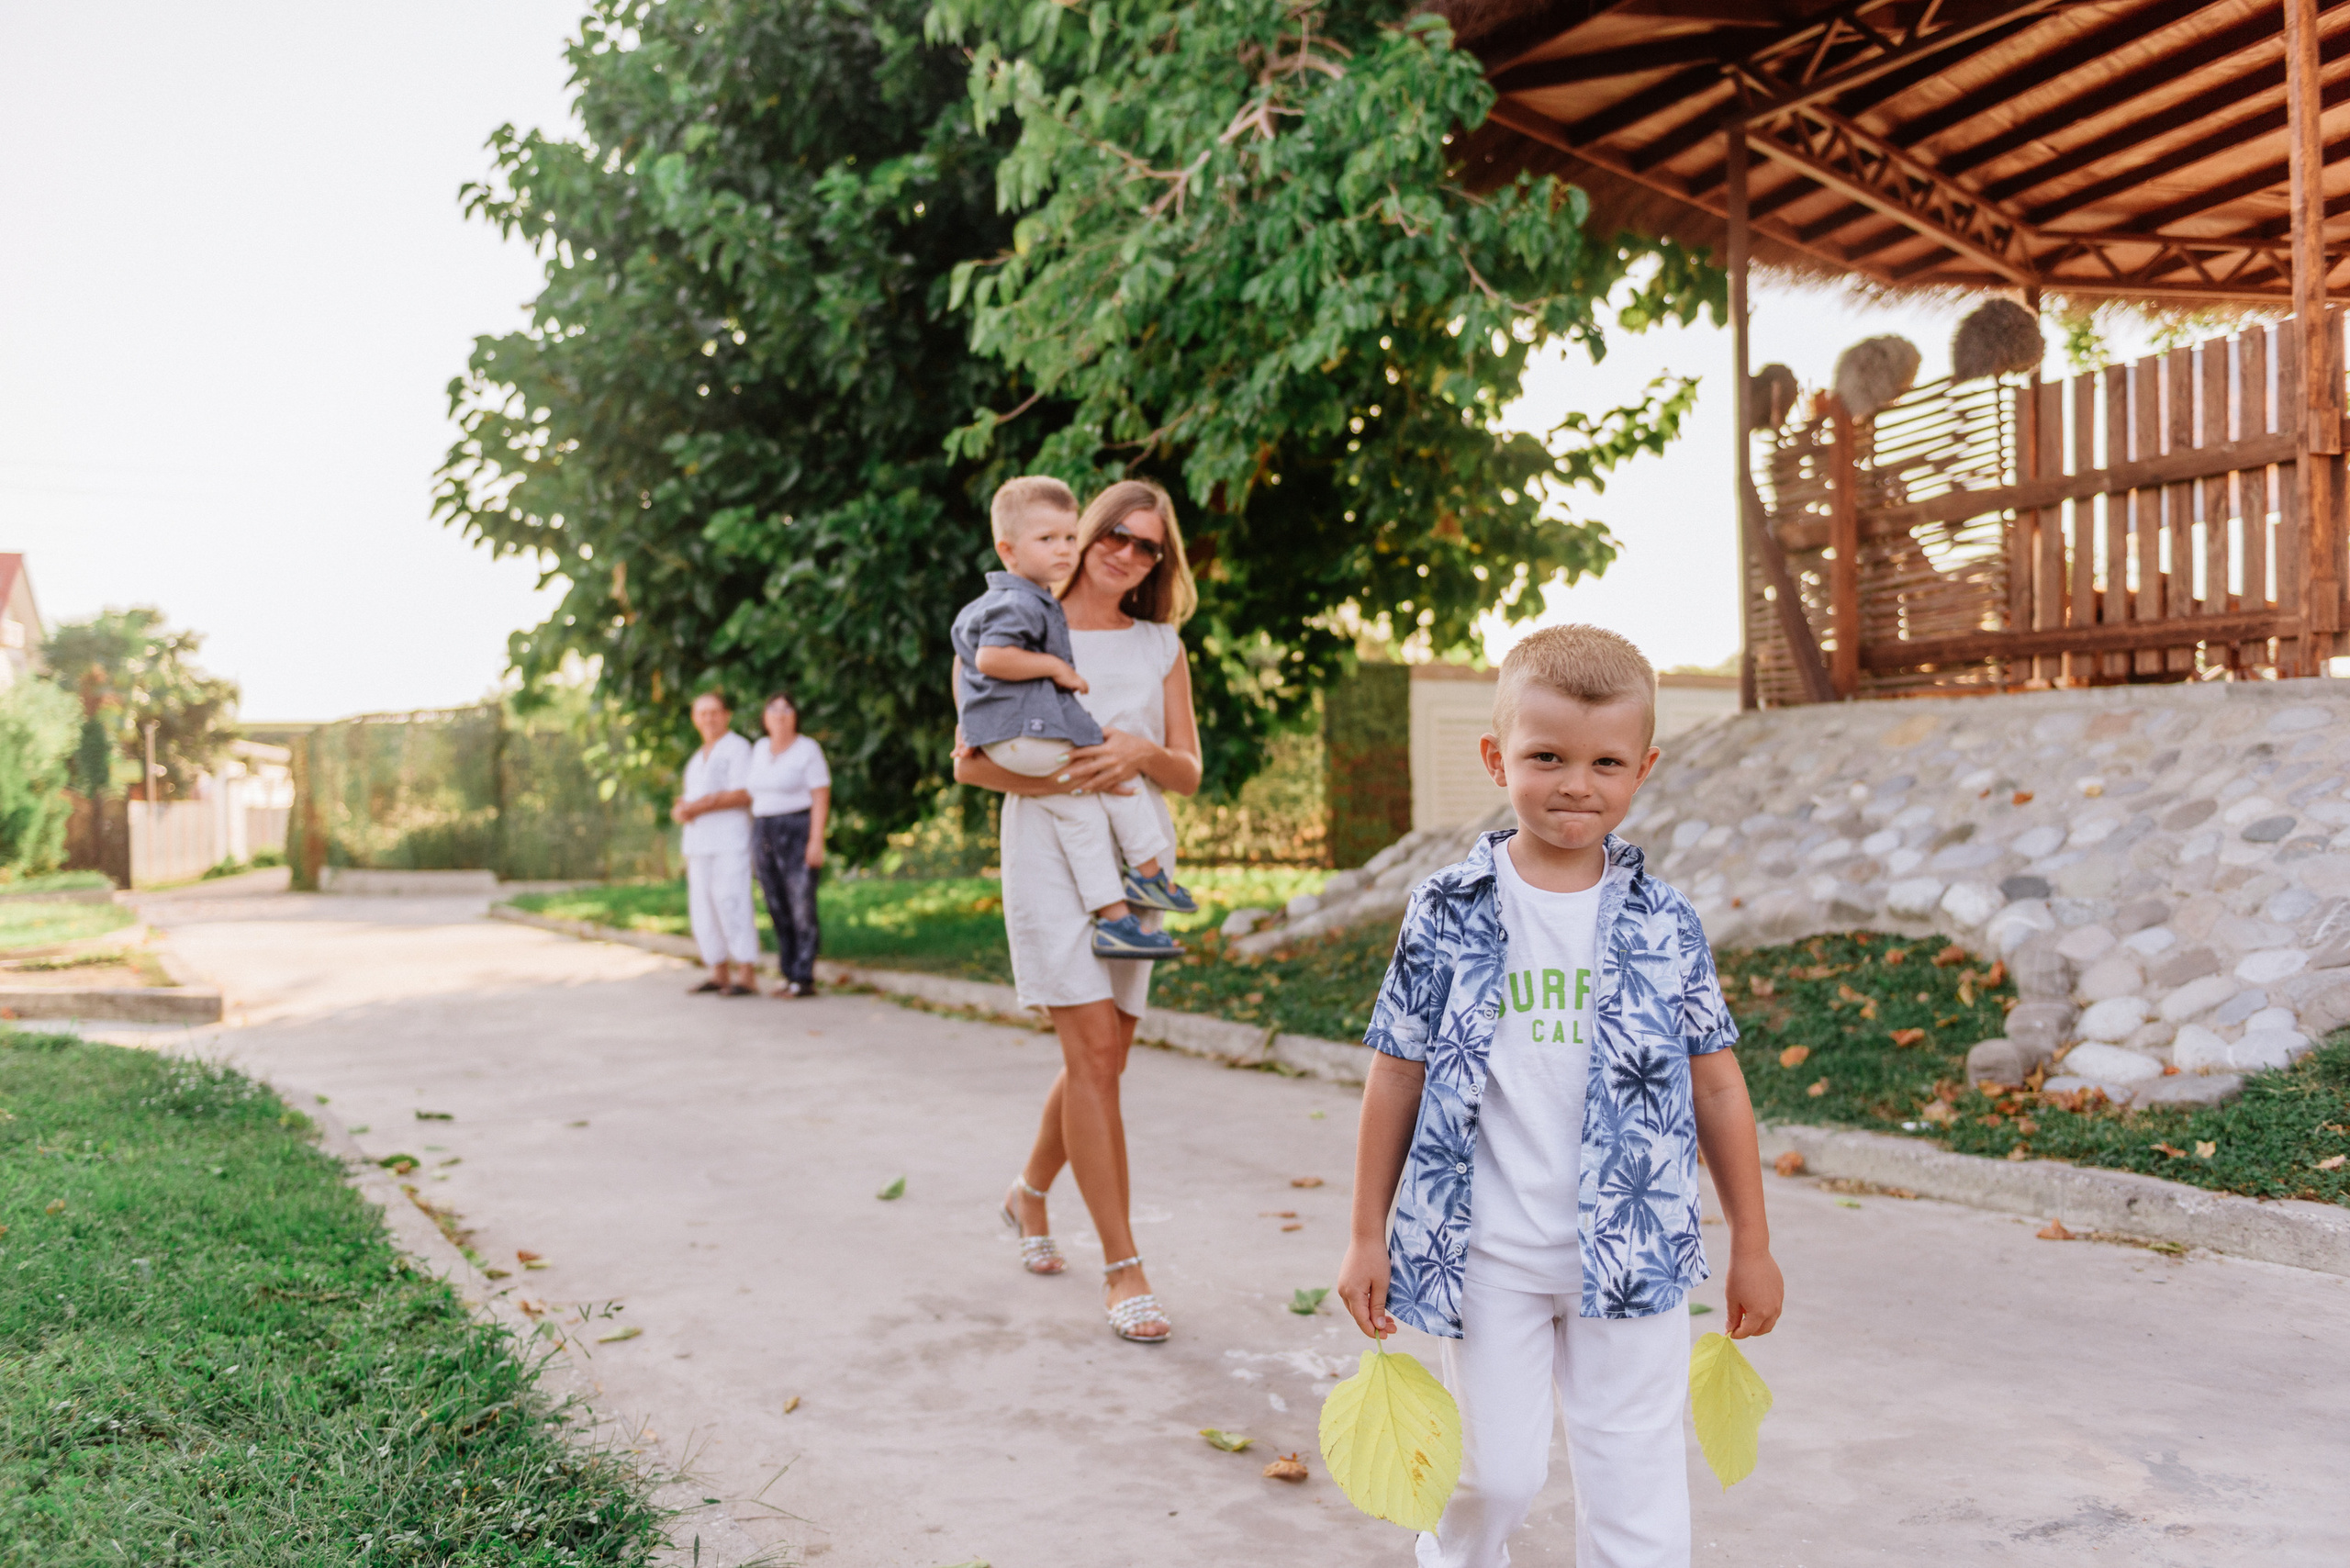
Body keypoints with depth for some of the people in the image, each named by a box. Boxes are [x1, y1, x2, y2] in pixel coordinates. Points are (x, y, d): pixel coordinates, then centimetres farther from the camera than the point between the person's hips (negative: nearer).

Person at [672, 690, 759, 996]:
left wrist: (701, 806, -19)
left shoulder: (738, 748, -2)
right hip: (698, 844, 8)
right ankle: (719, 975, 11)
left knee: (732, 906, -13)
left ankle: (748, 977, -12)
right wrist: (681, 809, -3)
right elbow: (685, 802, 21)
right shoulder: (697, 760, 23)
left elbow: (743, 795, -13)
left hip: (730, 842, -8)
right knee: (703, 910, 5)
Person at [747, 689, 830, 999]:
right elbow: (755, 796, 16)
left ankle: (804, 979, -6)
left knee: (802, 908, -7)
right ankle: (791, 975, 11)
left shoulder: (808, 749, -6)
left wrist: (817, 840, -18)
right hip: (765, 834, 6)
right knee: (778, 909, 6)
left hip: (798, 834, -6)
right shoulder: (760, 749, 12)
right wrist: (754, 842, 12)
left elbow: (821, 797, -10)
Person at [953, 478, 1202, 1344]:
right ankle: (1122, 1267, -6)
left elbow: (1189, 772, 10)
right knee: (1094, 1049, -12)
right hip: (1048, 851, -4)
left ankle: (1029, 1192, 35)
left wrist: (1143, 753, -12)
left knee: (1103, 1053, 8)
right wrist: (1060, 780, -17)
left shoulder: (1161, 645, 14)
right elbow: (970, 760, -1)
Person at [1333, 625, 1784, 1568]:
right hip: (1487, 1253, 0)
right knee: (1496, 1470, 10)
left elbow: (1716, 1085, 5)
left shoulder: (1664, 927, -2)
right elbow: (1398, 1074, 1)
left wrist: (1752, 1246, 9)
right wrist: (1368, 1236, 4)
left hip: (1631, 1254, 1)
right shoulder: (1448, 915, -5)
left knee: (1636, 1485, 7)